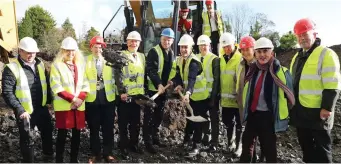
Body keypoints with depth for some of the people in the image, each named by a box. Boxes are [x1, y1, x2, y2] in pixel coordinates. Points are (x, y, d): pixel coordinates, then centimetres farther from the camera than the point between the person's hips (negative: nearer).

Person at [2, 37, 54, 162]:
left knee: (47, 132, 22)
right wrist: (20, 110, -22)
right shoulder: (11, 68, -14)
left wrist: (49, 100, 5)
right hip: (25, 111, -6)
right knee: (27, 139, 10)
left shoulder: (40, 64, 4)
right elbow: (7, 93, -17)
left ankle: (48, 154, 46)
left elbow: (46, 83, 13)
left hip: (42, 108, 6)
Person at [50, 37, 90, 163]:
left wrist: (80, 98, -8)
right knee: (62, 134, 1)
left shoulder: (80, 65, 12)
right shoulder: (56, 65, -2)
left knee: (76, 134, 9)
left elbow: (85, 84, 9)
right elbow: (56, 87, -9)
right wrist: (72, 98, -15)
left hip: (79, 105, 4)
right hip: (63, 106, -4)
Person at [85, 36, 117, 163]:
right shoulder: (85, 61, 3)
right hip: (91, 99, -1)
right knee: (94, 128, 9)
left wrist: (115, 91, 0)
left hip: (108, 98, 1)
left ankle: (108, 153, 21)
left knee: (108, 128, 7)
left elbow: (114, 77, 8)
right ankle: (95, 153, 23)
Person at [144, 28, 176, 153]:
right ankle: (147, 141, 8)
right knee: (149, 115, 0)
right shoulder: (154, 52, -11)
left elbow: (173, 71, 16)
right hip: (153, 88, -7)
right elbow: (151, 70, -20)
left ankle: (155, 137, 30)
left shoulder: (172, 54, 12)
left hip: (164, 89, 7)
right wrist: (158, 84, -31)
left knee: (159, 115, 16)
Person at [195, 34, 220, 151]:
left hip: (212, 94, -5)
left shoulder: (214, 59, -8)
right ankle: (206, 136, 34)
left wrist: (214, 95, -17)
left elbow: (217, 79, -12)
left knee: (214, 118, 4)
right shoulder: (196, 58, 7)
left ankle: (214, 143, 12)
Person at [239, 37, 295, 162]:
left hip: (268, 116, -5)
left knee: (269, 148, 8)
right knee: (247, 143, 20)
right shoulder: (252, 70, 3)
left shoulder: (281, 72, -12)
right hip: (252, 114, 5)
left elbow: (289, 95, -6)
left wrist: (285, 114, -1)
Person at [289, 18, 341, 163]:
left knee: (321, 149, 4)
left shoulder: (326, 54, -10)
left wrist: (327, 108, -20)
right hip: (300, 111, 8)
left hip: (317, 112, -8)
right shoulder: (297, 57, 15)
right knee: (306, 147, 18)